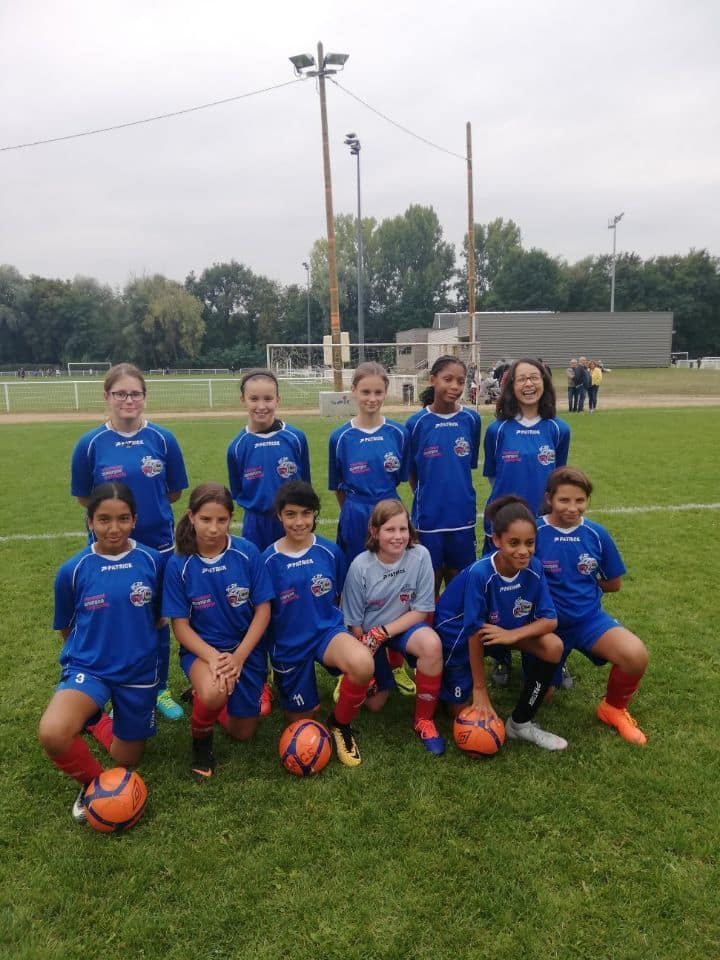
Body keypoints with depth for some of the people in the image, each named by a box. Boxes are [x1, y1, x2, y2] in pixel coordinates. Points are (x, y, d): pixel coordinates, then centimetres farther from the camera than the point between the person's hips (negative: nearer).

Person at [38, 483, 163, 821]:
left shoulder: (152, 561, -9)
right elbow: (67, 628, 6)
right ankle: (93, 782, 2)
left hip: (139, 672, 2)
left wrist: (136, 643, 3)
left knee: (126, 760, 13)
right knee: (52, 734, -31)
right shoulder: (72, 570, -10)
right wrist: (94, 649, 7)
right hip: (88, 668, -1)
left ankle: (97, 724, 45)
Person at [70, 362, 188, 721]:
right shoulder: (90, 443, -7)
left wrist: (148, 506, 0)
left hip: (157, 545, 1)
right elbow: (84, 497, 2)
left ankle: (159, 690, 34)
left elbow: (174, 492, 2)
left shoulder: (163, 439, -7)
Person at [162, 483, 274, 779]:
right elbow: (180, 626, -10)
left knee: (242, 733, 10)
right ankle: (201, 738, 0)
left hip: (246, 647, 2)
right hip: (201, 648, -2)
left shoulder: (247, 552, -15)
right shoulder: (178, 565, -14)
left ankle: (206, 695, 41)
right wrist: (212, 656, -26)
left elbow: (263, 610, -9)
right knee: (214, 693, -35)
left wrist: (239, 656, -19)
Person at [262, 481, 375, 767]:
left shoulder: (330, 551, -7)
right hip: (288, 645, 0)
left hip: (327, 630, 0)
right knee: (300, 720, 11)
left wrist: (347, 637, 7)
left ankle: (341, 723, -3)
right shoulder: (269, 560, -11)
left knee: (363, 664, -33)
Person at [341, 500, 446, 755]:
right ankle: (386, 671, 33)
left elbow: (421, 611, -13)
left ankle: (424, 719, -12)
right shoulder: (360, 566, -19)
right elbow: (354, 623, -9)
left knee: (431, 643, -33)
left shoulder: (420, 556, -19)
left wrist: (384, 632, -22)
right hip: (369, 634, 0)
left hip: (404, 626, 0)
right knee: (374, 703, -2)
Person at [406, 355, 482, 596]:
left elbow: (470, 464, 9)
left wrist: (455, 490, 6)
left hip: (462, 514, 2)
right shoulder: (416, 422, -6)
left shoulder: (471, 419, -2)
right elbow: (411, 471, 3)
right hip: (428, 515, -1)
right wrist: (426, 497, 3)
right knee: (431, 579, 10)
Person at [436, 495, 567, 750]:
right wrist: (480, 688, -19)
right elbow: (475, 633, -27)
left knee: (553, 646, -19)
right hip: (458, 635, -4)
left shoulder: (533, 568, -21)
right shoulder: (479, 574, -35)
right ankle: (440, 673, 30)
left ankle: (520, 723, -2)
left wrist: (512, 635, -33)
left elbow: (550, 620, -16)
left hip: (507, 628, 5)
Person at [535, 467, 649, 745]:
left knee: (636, 655, -26)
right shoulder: (534, 533, -15)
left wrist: (582, 585, 2)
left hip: (589, 618, 2)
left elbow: (614, 583, 7)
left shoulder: (597, 534, -5)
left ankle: (614, 708, 5)